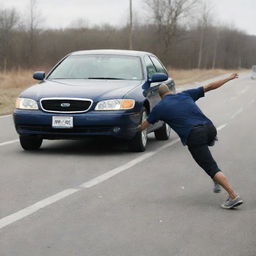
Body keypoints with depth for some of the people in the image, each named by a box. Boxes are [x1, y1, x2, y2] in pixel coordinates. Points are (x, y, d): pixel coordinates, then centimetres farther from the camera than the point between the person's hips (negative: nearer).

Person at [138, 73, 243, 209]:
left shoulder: (160, 107, 12)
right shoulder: (185, 95, 19)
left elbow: (144, 125, 24)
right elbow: (209, 87, 22)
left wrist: (137, 128, 47)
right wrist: (229, 78, 32)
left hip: (194, 136, -5)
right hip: (210, 128, 5)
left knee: (211, 168, -5)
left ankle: (234, 196, -16)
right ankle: (217, 181, 23)